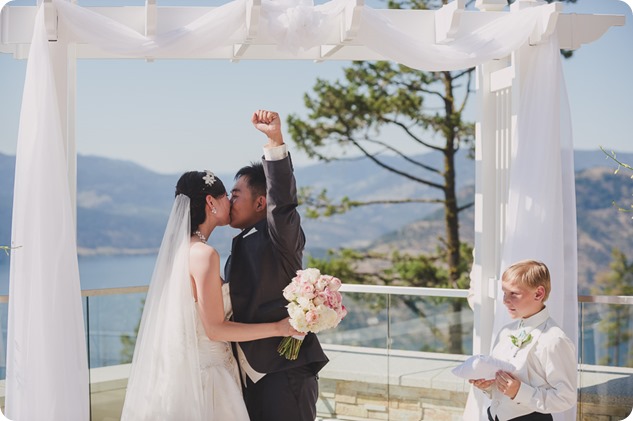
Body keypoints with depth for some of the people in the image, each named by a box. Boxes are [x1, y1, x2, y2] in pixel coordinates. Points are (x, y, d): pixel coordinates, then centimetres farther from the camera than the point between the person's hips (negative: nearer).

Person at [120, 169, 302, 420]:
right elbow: (215, 329, -19)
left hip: (183, 368, 9)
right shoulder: (204, 254, -18)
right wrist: (279, 328, -14)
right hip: (203, 374, -9)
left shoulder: (181, 248, 8)